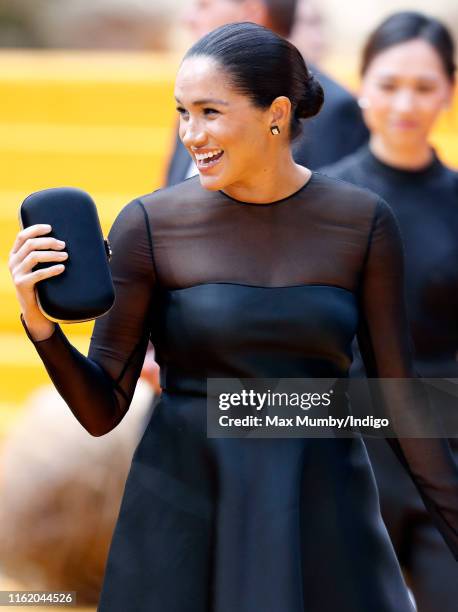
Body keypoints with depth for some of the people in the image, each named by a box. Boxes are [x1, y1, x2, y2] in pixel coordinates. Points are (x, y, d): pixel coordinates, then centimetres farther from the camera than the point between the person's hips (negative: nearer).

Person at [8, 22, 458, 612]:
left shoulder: (362, 221, -1)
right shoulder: (150, 225, -5)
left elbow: (397, 399, 4)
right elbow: (103, 410, -3)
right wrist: (40, 324, -20)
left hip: (322, 516, 1)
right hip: (185, 519, -1)